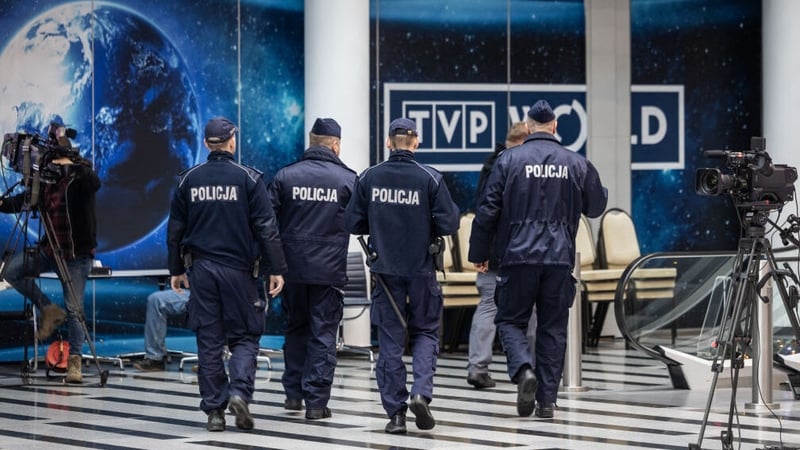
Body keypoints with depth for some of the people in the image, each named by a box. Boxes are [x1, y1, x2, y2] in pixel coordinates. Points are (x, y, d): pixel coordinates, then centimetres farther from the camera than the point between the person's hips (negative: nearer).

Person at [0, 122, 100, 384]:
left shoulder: (79, 179, -13)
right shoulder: (45, 182, 2)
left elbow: (94, 183, -36)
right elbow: (22, 201, 6)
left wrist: (72, 164, -45)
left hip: (77, 255, -5)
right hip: (50, 249, 5)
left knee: (74, 309, -6)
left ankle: (74, 361, 2)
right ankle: (48, 310, 2)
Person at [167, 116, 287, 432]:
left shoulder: (189, 180, 4)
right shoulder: (248, 179, -5)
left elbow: (175, 229, 9)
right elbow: (266, 228, -8)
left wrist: (176, 270, 19)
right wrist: (276, 270, -3)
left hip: (201, 268, 2)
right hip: (239, 269, -2)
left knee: (209, 340, 7)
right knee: (244, 336, 8)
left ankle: (214, 410, 5)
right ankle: (240, 391, -15)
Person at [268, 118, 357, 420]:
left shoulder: (285, 176, 0)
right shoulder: (348, 179, -4)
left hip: (292, 267, 2)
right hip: (330, 270, -2)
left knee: (295, 328, 19)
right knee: (323, 335, 2)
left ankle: (293, 392, 22)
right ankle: (316, 401, -1)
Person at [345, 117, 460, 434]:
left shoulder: (369, 178, -3)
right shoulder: (430, 178, -9)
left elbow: (353, 223, -1)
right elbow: (449, 224, -11)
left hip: (386, 268, 1)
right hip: (421, 269, -1)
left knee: (390, 339, 7)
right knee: (425, 331, 14)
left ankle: (395, 412, 5)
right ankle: (421, 393, -7)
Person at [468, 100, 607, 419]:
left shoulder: (509, 160, -2)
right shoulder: (576, 163, 4)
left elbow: (488, 211, -3)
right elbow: (596, 206, 15)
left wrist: (479, 253, 7)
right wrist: (601, 191, 38)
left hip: (518, 257, -2)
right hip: (560, 258, 2)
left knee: (510, 320, 9)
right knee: (553, 327, 9)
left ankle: (523, 369, -19)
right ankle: (547, 400, 8)